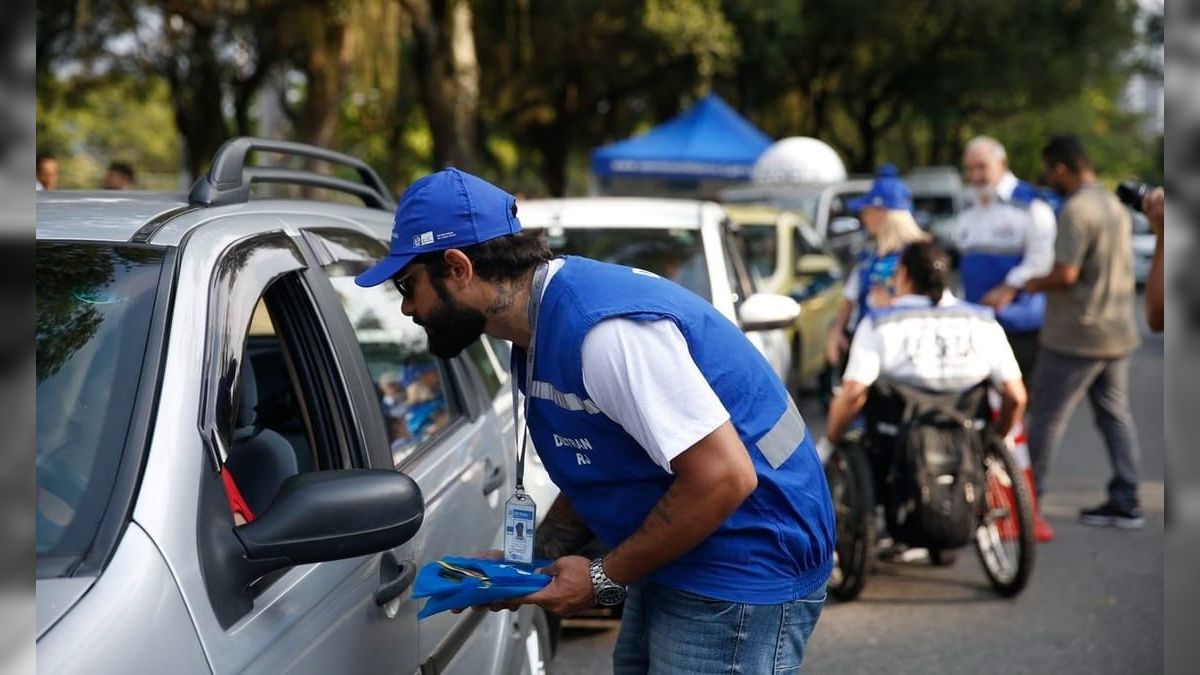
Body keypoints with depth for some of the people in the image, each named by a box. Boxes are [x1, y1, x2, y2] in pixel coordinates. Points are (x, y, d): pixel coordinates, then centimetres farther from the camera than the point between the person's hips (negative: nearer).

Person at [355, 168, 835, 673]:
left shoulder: (603, 328, -26)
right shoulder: (540, 329, 7)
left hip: (743, 572, -10)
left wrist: (605, 579, -18)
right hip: (673, 566, 10)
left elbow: (723, 478, -27)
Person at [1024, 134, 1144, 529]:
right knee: (1116, 414, 10)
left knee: (1046, 417, 1)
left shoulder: (1075, 211, -18)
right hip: (1117, 332, 9)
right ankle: (1125, 503, 10)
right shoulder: (1114, 205, 13)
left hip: (1076, 335, -9)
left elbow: (1066, 273, -24)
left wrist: (1035, 285, -6)